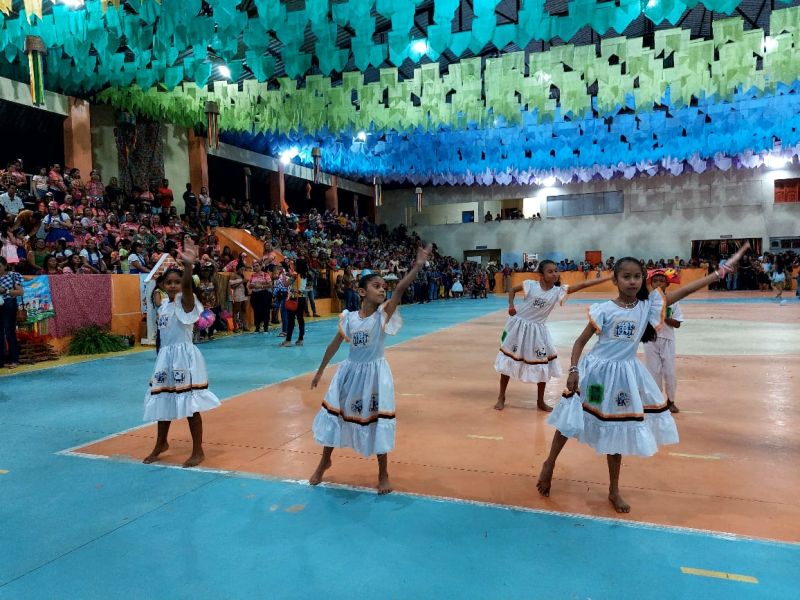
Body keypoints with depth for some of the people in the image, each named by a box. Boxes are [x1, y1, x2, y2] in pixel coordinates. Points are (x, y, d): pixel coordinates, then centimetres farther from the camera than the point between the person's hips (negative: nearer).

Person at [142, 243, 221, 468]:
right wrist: (160, 358, 20)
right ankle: (161, 444, 39)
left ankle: (198, 451, 10)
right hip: (165, 358, 8)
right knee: (162, 401, 19)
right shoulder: (163, 305, 12)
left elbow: (187, 286, -33)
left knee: (190, 405, -3)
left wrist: (188, 265, -51)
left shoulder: (185, 301, -10)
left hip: (184, 357, -8)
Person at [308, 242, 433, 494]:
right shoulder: (348, 318, -4)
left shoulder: (384, 314, -11)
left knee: (377, 420, 2)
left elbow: (400, 289, -27)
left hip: (375, 373, -3)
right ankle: (325, 461, 37)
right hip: (350, 371, 3)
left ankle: (383, 473, 22)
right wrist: (320, 371, 15)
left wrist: (418, 265, -40)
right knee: (333, 413, 10)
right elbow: (334, 345, 8)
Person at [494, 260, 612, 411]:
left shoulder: (558, 291, -7)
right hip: (519, 325, -3)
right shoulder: (530, 285, -12)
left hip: (538, 330, 3)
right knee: (508, 361, 5)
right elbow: (512, 290, 2)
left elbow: (583, 285, -12)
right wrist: (511, 305, -13)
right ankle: (501, 397, 21)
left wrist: (608, 278, -16)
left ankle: (540, 401, 26)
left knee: (543, 365, 7)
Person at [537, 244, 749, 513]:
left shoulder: (648, 305, -4)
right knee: (571, 420, 8)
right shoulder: (604, 309, -13)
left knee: (617, 430, 14)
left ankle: (614, 491, 30)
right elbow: (580, 341, -8)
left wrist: (723, 269, -10)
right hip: (597, 371, -3)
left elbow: (684, 290, -7)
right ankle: (549, 464, 33)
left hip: (625, 373, 3)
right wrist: (573, 370, -16)